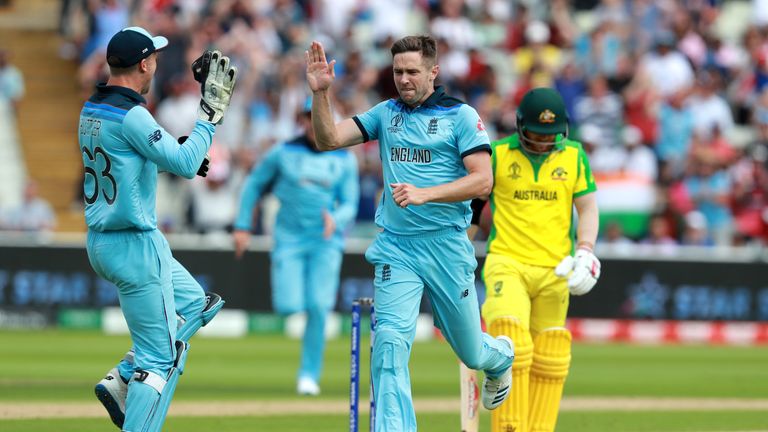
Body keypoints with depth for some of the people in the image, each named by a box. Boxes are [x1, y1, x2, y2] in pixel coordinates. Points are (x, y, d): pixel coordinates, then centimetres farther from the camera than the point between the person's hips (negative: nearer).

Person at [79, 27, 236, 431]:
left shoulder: (91, 110, 8)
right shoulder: (130, 116, -20)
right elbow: (184, 164, -22)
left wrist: (174, 149, 7)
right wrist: (211, 110, -16)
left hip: (101, 241, 9)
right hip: (134, 246, -9)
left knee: (194, 304, 23)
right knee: (161, 357, -3)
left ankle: (123, 381, 14)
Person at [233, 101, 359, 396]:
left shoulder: (344, 159, 3)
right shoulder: (283, 153, 1)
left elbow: (350, 205, 1)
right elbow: (254, 184, 10)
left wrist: (335, 219, -23)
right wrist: (242, 227, 5)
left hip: (326, 241, 0)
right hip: (289, 238, 0)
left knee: (318, 306, -12)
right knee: (288, 306, -14)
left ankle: (309, 374, 0)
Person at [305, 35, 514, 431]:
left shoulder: (460, 115, -3)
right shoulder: (385, 114, 8)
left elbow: (482, 180, -11)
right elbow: (328, 140, 0)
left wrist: (423, 194, -22)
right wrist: (320, 93, -16)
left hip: (446, 246, -2)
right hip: (396, 247, 2)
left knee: (470, 353, 13)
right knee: (390, 341, -16)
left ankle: (499, 356, 49)